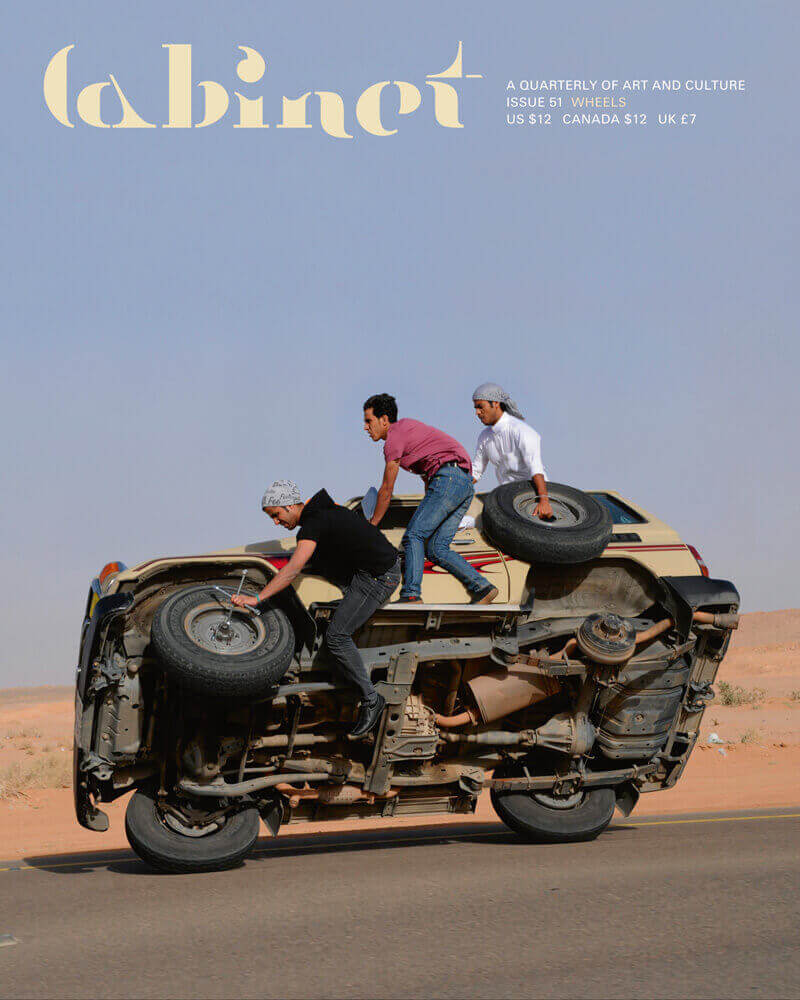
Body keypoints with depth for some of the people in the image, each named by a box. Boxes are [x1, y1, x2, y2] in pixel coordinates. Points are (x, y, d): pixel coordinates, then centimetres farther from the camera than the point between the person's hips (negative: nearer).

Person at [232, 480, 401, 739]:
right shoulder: (320, 507, 8)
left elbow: (293, 569, -32)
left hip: (379, 579, -10)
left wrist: (256, 598, -35)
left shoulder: (313, 525, -20)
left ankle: (371, 701, -10)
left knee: (336, 635, -15)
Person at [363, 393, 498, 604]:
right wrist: (427, 512, 36)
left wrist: (371, 526, 12)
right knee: (436, 549, 5)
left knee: (413, 536, -12)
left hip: (448, 477, -9)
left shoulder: (394, 438, -3)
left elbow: (386, 491, 2)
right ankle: (482, 588, -2)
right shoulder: (407, 425, 27)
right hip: (466, 483, 9)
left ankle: (411, 595, -24)